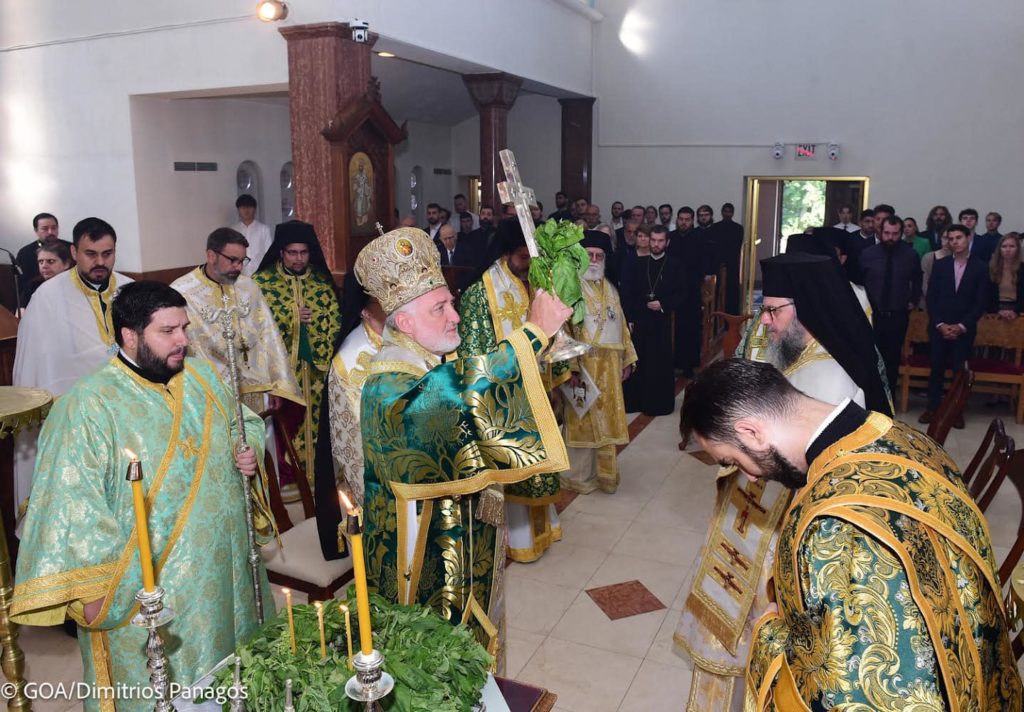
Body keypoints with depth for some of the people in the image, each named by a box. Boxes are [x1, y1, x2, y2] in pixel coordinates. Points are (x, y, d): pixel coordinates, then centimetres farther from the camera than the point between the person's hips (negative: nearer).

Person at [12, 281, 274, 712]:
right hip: (142, 587, -5)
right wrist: (92, 590, -16)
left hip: (222, 569, 6)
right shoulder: (90, 405, -18)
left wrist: (249, 451, -6)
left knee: (232, 671, 22)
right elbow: (71, 503, -17)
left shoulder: (203, 379, 1)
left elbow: (242, 424, 17)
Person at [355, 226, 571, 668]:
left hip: (466, 532, 9)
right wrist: (535, 332, -43)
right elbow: (457, 394, -47)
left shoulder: (441, 360, 2)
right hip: (425, 546, -9)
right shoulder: (389, 384, -28)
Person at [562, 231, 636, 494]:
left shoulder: (610, 289, 14)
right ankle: (579, 476, 16)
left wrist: (627, 359, 12)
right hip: (582, 365, -7)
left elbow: (620, 325, 18)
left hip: (609, 367, 7)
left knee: (606, 420, 13)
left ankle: (604, 473, 26)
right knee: (582, 421, 3)